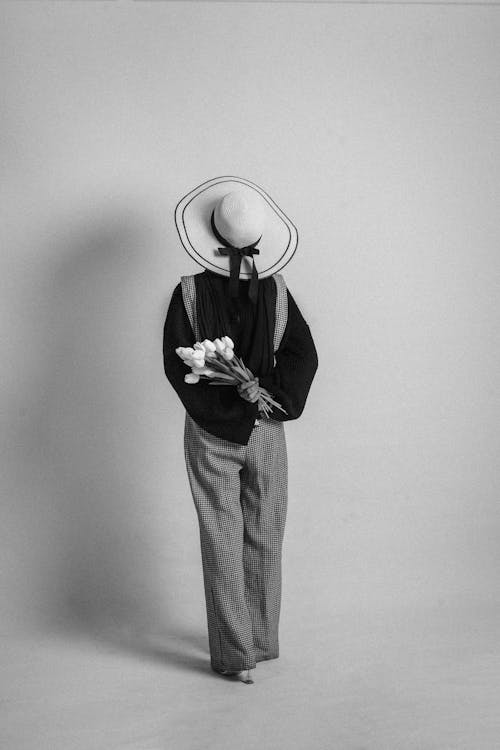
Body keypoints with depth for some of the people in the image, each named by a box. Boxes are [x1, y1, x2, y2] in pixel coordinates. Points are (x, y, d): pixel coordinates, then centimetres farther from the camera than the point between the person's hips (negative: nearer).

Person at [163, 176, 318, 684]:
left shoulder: (189, 292, -10)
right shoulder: (276, 290, -4)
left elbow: (177, 362, -12)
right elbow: (305, 355, -5)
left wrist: (227, 395, -9)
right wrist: (267, 394, -5)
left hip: (210, 432, -2)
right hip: (265, 431, 2)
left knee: (222, 542, 5)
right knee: (265, 540, 13)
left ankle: (235, 654, 9)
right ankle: (262, 642, 24)